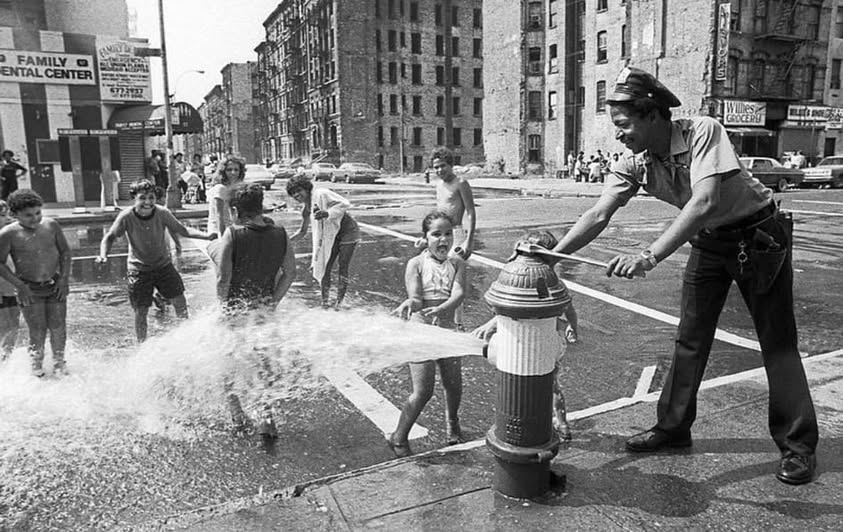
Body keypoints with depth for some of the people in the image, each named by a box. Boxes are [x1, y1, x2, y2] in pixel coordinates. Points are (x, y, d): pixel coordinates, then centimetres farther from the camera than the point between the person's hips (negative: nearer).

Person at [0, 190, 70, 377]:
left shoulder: (51, 225, -3)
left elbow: (65, 251, 6)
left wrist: (64, 278, -1)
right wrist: (19, 285, -11)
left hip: (55, 286, 2)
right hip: (29, 290, -2)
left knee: (58, 327, 3)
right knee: (37, 331, 0)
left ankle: (59, 363, 23)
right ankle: (37, 368, 21)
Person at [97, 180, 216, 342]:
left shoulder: (162, 213, -14)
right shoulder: (126, 217, -18)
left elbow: (182, 230, -6)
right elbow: (109, 237, -8)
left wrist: (206, 236, -18)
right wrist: (103, 255, -26)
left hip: (163, 265, 2)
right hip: (139, 269, -1)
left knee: (180, 302, -4)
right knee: (140, 312, 1)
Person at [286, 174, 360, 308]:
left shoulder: (321, 194, -20)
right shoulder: (306, 210, 3)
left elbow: (345, 204, -25)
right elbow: (302, 232, 17)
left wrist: (327, 213, -36)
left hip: (348, 231, -7)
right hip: (333, 235, 8)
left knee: (343, 268, -6)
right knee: (325, 267, 3)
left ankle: (339, 302, 4)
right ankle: (324, 301, 11)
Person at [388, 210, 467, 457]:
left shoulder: (457, 263, -1)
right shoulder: (416, 264, -8)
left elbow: (459, 294, -17)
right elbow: (415, 299, -18)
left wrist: (440, 309, -37)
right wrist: (408, 304, -43)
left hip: (447, 330, 4)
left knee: (454, 384, 12)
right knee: (423, 391, -7)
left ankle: (452, 425, 44)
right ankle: (398, 438, 14)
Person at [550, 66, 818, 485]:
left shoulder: (702, 132, -29)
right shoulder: (634, 162, -12)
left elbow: (705, 202, -41)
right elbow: (598, 215, -17)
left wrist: (650, 256, -49)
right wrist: (552, 254, -30)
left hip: (759, 234, -5)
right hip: (708, 242, 5)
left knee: (778, 343, 2)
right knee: (690, 339, 8)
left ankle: (798, 446, 16)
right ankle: (673, 427, 21)